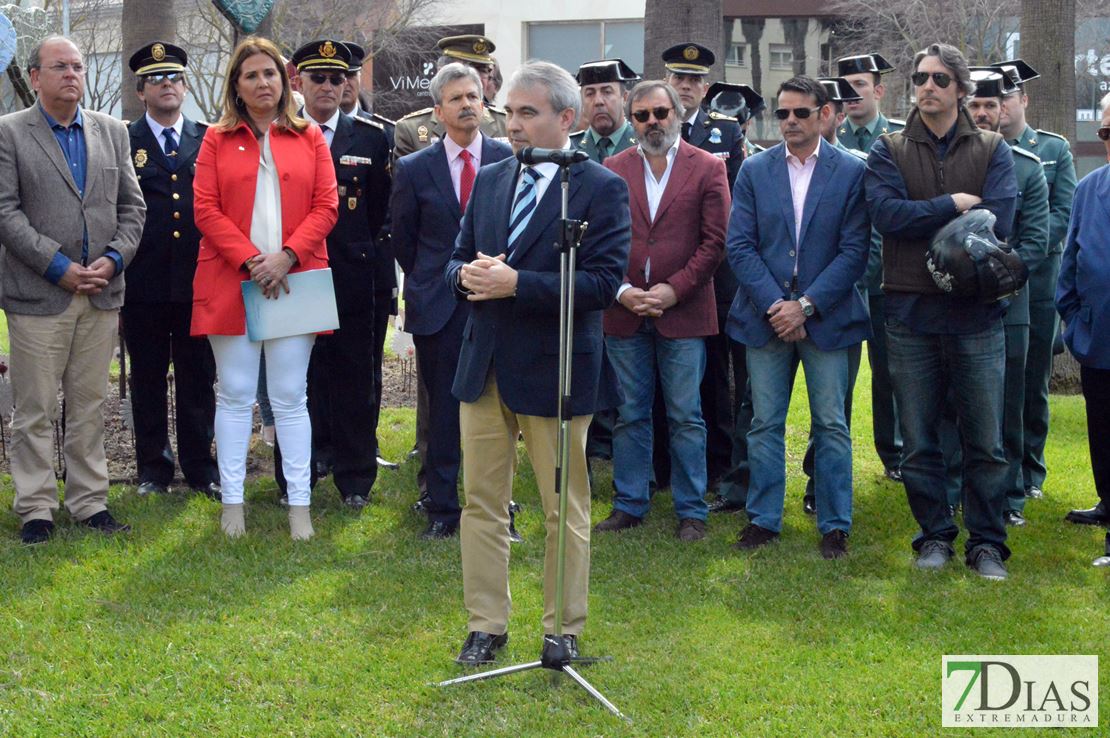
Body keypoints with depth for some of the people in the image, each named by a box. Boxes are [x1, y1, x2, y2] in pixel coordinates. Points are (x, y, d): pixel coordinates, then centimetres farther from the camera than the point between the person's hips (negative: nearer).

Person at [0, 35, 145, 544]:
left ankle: (89, 501, 18)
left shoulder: (112, 132, 12)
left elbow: (132, 207, 11)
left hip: (102, 293, 4)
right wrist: (59, 267, -13)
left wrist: (113, 259, -5)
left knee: (89, 405, 10)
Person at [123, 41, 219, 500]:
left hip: (197, 280, 1)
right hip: (143, 284, -1)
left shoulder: (208, 141, 9)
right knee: (147, 378, 7)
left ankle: (200, 466, 15)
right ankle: (152, 469, 17)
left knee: (198, 377, 6)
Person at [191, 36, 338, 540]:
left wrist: (286, 257, -11)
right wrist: (250, 261, -12)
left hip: (292, 282, 0)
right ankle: (232, 503, 10)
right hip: (230, 284, 0)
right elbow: (206, 209, 0)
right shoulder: (218, 140, 8)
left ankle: (299, 505, 7)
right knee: (234, 396, 3)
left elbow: (326, 207, 3)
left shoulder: (309, 139, 9)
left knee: (290, 398, 2)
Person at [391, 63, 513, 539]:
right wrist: (428, 283, 11)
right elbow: (403, 239, 12)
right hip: (438, 308, 0)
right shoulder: (414, 169, 3)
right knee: (442, 410, 5)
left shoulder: (509, 160, 2)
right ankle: (442, 509, 14)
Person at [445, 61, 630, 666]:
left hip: (553, 371, -5)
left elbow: (603, 282, -17)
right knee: (482, 502, 10)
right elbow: (457, 261, 14)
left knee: (565, 510, 7)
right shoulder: (489, 181, 11)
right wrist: (468, 274, -11)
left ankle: (563, 631, 21)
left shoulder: (601, 189, -7)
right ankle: (486, 625, 22)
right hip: (484, 366, 5)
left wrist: (515, 283, -23)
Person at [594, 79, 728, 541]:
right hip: (625, 313, 2)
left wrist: (674, 290, -12)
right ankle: (629, 505, 20)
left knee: (686, 417, 3)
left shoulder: (707, 169, 1)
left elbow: (714, 242, -4)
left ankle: (691, 511, 12)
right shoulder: (613, 170, 8)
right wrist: (621, 290, -8)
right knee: (630, 415, 10)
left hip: (683, 313, -2)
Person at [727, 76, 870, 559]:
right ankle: (763, 520, 17)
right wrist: (774, 304, -10)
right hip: (765, 315, 2)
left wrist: (805, 305, -13)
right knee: (765, 424, 7)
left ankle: (835, 526, 13)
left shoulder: (850, 172, -1)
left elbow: (854, 251, -5)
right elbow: (739, 246, 1)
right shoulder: (754, 171, 5)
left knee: (831, 425, 3)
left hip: (826, 317, -2)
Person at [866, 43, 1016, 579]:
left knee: (985, 441, 4)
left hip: (976, 312, 0)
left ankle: (986, 543, 15)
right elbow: (886, 213, -12)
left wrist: (921, 218, -11)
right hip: (910, 311, 1)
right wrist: (955, 204, -13)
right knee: (918, 440, 8)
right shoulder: (888, 150, 5)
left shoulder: (992, 150, 5)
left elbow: (997, 223, -10)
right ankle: (935, 535, 22)